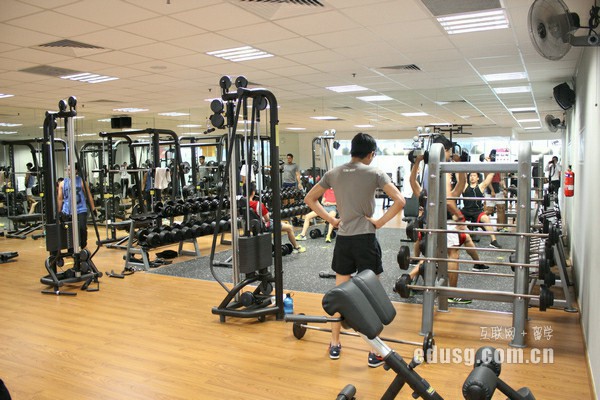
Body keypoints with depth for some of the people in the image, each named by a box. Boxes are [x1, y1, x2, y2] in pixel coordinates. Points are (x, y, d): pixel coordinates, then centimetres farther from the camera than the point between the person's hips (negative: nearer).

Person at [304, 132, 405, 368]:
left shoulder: (334, 173, 6)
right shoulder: (374, 173, -6)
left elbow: (309, 199, 13)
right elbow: (400, 201, -14)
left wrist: (331, 220, 11)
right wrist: (380, 222, -5)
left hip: (342, 239, 4)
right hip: (365, 239, -4)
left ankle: (334, 344, 26)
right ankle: (374, 352, 13)